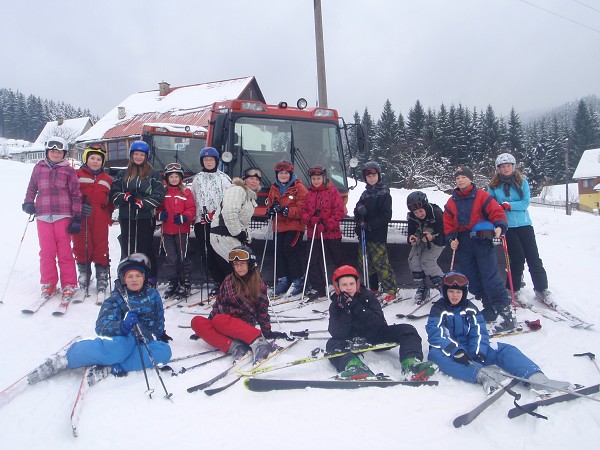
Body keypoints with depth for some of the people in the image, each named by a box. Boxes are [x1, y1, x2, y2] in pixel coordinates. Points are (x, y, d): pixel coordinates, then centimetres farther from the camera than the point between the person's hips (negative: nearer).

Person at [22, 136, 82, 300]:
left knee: (64, 251, -2)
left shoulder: (68, 170, 6)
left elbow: (76, 194, 4)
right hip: (43, 215, 2)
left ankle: (69, 285, 6)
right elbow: (32, 188, 23)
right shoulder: (39, 168, 14)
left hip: (63, 215, -2)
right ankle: (48, 284, 15)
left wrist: (77, 217, -2)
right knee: (46, 251, 4)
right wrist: (28, 203, 5)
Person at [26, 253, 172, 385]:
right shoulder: (115, 299, 1)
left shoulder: (152, 295, 9)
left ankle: (112, 367, -34)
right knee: (118, 347, -41)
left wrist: (159, 334, 9)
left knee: (164, 351, -32)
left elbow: (159, 319, 24)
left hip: (147, 341, 3)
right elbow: (101, 326, -15)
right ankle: (61, 360, -26)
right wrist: (123, 326, -33)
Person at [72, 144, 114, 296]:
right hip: (81, 219, -2)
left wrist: (108, 211, 8)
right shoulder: (77, 175, 7)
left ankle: (102, 277, 10)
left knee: (101, 247, 2)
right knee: (82, 247, 3)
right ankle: (84, 274, 16)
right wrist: (79, 206, -13)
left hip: (100, 220, 2)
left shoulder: (107, 179, 17)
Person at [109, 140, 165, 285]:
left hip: (145, 218, -3)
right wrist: (126, 196, -11)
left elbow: (159, 195, -5)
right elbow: (114, 193, 9)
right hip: (126, 218, 3)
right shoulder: (122, 174, 14)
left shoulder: (153, 174, 4)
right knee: (127, 249, 7)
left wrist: (142, 202, -16)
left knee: (146, 248, 0)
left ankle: (150, 279, 9)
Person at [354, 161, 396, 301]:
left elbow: (386, 216, -11)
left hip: (377, 235, -7)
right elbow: (357, 211, 13)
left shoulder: (384, 193, -4)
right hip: (364, 234, 7)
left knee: (380, 262, -9)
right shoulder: (365, 194, 17)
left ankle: (390, 290, 0)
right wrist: (359, 210, -11)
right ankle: (371, 287, 26)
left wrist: (369, 225, -17)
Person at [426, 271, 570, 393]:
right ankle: (483, 375, -53)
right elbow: (435, 335, -17)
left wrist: (478, 353, -22)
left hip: (469, 349, 5)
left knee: (504, 349, -14)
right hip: (448, 351, -4)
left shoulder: (470, 308, 9)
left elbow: (479, 332, -2)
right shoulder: (438, 309, -4)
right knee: (435, 354, -39)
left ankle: (536, 377, -33)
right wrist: (456, 351, -32)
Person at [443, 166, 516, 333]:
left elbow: (497, 211, -4)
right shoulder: (452, 201, 12)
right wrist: (451, 238, 1)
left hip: (482, 241, -5)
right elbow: (448, 222, 14)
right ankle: (490, 309, 19)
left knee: (490, 278, -11)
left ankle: (505, 312, -6)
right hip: (463, 244, 5)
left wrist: (499, 226, -22)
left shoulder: (482, 196, -1)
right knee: (473, 281, 8)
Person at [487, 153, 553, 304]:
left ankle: (542, 289, 14)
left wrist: (508, 205, -18)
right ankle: (513, 290, 12)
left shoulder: (522, 182, 3)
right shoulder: (494, 186, 3)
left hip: (524, 224, 1)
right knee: (518, 258, -4)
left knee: (533, 258, 2)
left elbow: (526, 202, -7)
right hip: (507, 227, -1)